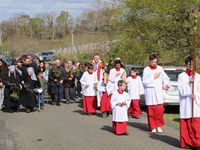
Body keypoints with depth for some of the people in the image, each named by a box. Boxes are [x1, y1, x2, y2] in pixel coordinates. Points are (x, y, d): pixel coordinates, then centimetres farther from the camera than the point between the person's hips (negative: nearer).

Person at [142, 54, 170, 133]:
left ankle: (159, 126, 10)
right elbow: (145, 82, -8)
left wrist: (166, 84, -6)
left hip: (159, 93, 2)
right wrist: (153, 78, -8)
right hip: (150, 93, -2)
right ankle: (153, 127, 10)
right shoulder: (146, 70, -1)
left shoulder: (160, 68, 8)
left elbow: (165, 78, 12)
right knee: (151, 111, 0)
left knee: (159, 110, -3)